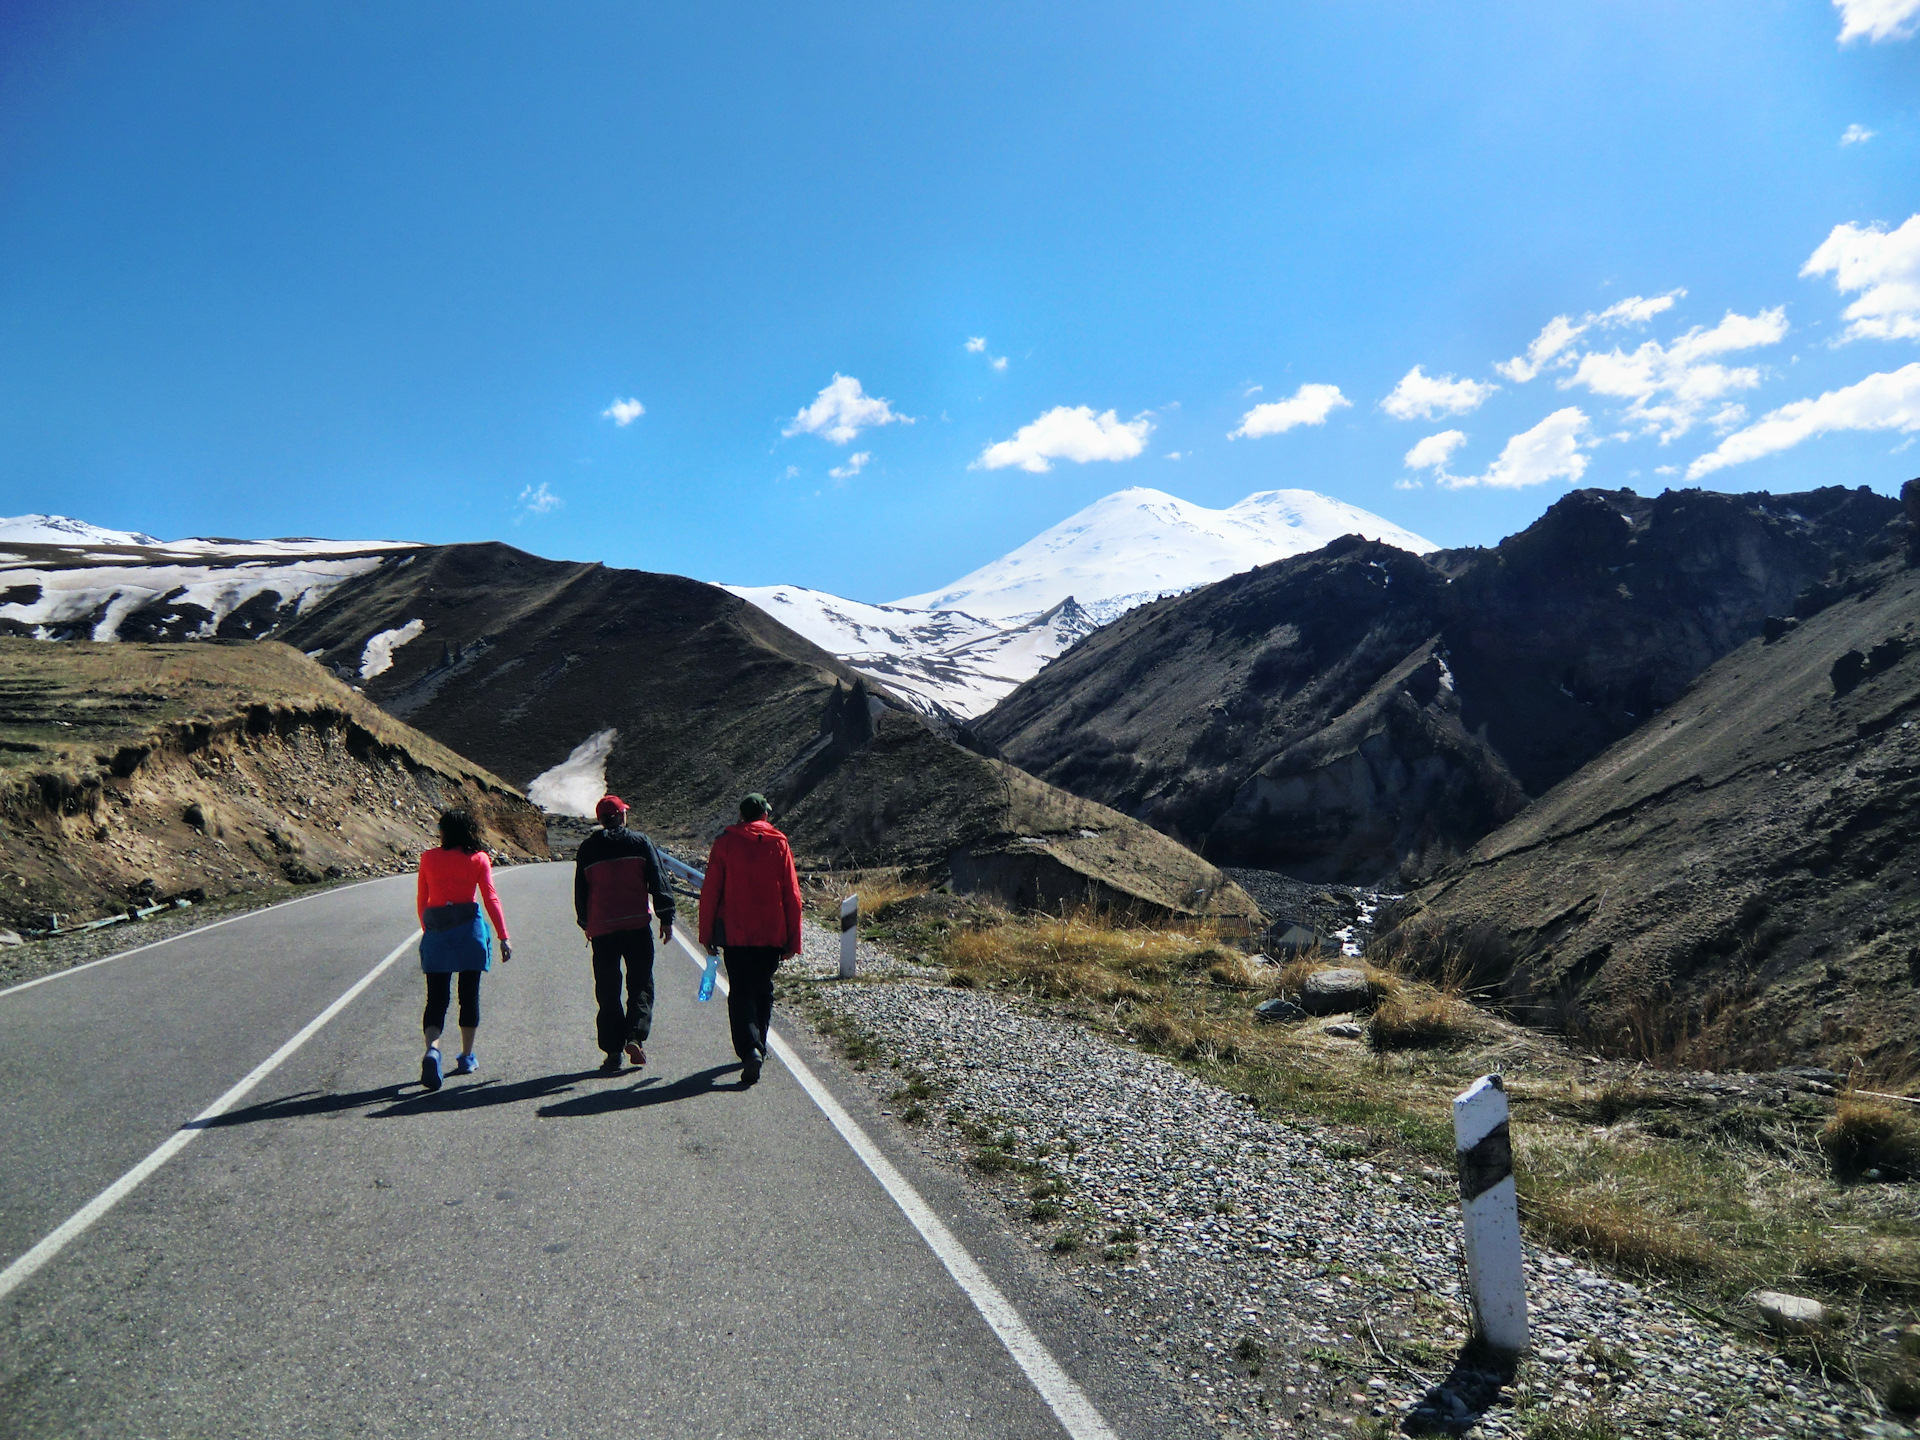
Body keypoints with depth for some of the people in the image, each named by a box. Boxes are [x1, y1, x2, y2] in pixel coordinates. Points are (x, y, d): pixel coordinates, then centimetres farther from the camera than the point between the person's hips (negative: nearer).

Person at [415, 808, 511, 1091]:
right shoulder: (479, 859, 1)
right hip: (469, 930, 0)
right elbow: (490, 898, -4)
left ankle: (432, 1049, -22)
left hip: (436, 933, 1)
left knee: (436, 998, 2)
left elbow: (421, 900, 9)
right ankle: (466, 1057, 19)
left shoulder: (429, 858, 4)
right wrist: (503, 937, -5)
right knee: (469, 995, 12)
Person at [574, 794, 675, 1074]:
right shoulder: (640, 842, 2)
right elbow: (658, 880, -1)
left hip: (602, 929, 1)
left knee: (608, 990, 7)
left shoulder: (588, 849, 6)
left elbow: (580, 891, 13)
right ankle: (635, 1036, -12)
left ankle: (613, 1051, 5)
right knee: (641, 985, 7)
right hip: (637, 925, -1)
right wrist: (666, 918, 3)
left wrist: (586, 924, 25)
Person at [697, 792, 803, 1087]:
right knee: (763, 991, 18)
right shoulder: (779, 844, 2)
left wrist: (707, 934, 5)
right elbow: (792, 896, 1)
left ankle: (750, 1049, -17)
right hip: (772, 935, 2)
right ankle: (758, 1048, 25)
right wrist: (793, 941, 7)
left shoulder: (725, 842, -1)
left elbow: (710, 891, -2)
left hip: (735, 934, -2)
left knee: (740, 993, 1)